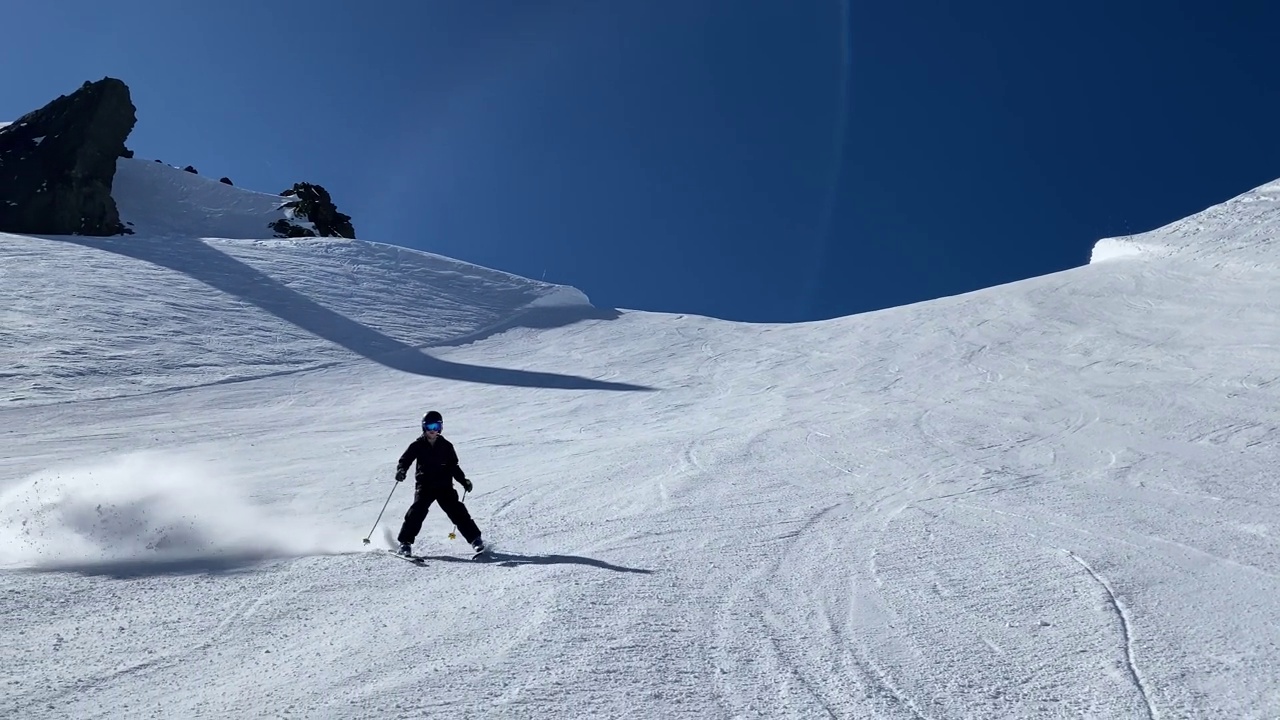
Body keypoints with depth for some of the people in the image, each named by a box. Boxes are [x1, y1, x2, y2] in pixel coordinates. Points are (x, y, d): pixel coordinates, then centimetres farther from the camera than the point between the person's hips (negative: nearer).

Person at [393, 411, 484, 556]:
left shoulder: (446, 446, 7)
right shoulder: (417, 445, 3)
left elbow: (454, 467, 15)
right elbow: (405, 460, 3)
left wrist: (464, 481, 5)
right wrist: (401, 470, -19)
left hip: (444, 486, 1)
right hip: (424, 486, 0)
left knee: (457, 511, -9)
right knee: (417, 511, -18)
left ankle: (475, 538, -2)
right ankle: (405, 542, -8)